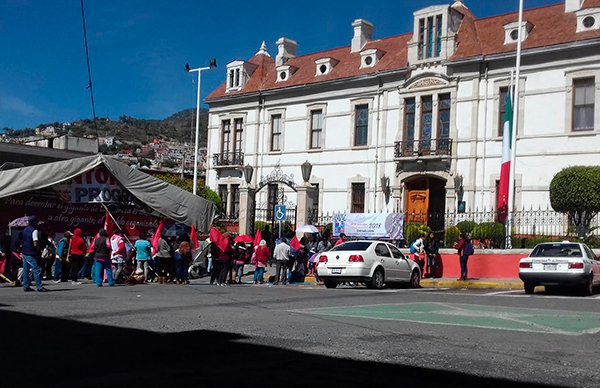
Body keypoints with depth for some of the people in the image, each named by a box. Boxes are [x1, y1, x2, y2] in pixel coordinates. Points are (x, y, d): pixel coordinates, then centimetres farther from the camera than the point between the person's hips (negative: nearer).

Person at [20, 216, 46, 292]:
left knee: (25, 270, 11)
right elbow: (35, 244, -20)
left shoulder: (25, 230, 12)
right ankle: (39, 287, -7)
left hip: (24, 252, 8)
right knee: (36, 270, -6)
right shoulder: (34, 231, -15)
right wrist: (39, 251, -7)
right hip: (31, 254, -8)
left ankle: (26, 286, 14)